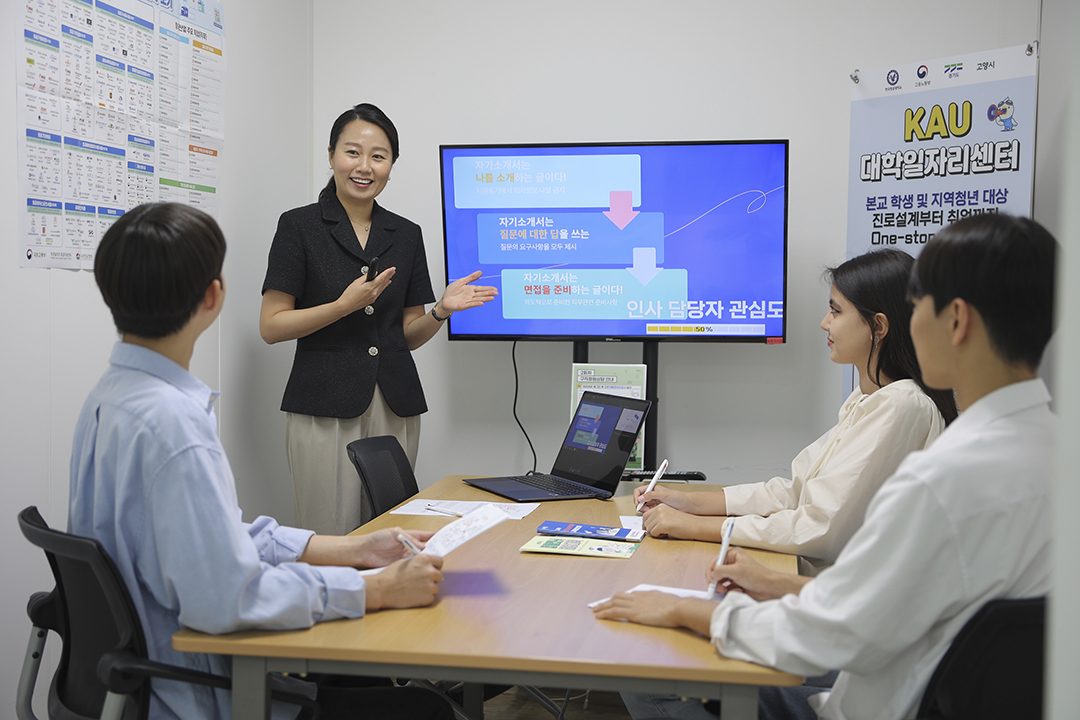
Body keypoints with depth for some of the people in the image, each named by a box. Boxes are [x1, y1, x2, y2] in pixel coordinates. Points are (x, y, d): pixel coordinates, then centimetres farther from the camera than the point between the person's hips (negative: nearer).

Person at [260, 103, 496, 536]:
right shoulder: (299, 227, 0)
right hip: (325, 409, -4)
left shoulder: (406, 235, 12)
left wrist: (441, 310, -5)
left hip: (396, 409, 4)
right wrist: (345, 305, -15)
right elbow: (271, 327, -4)